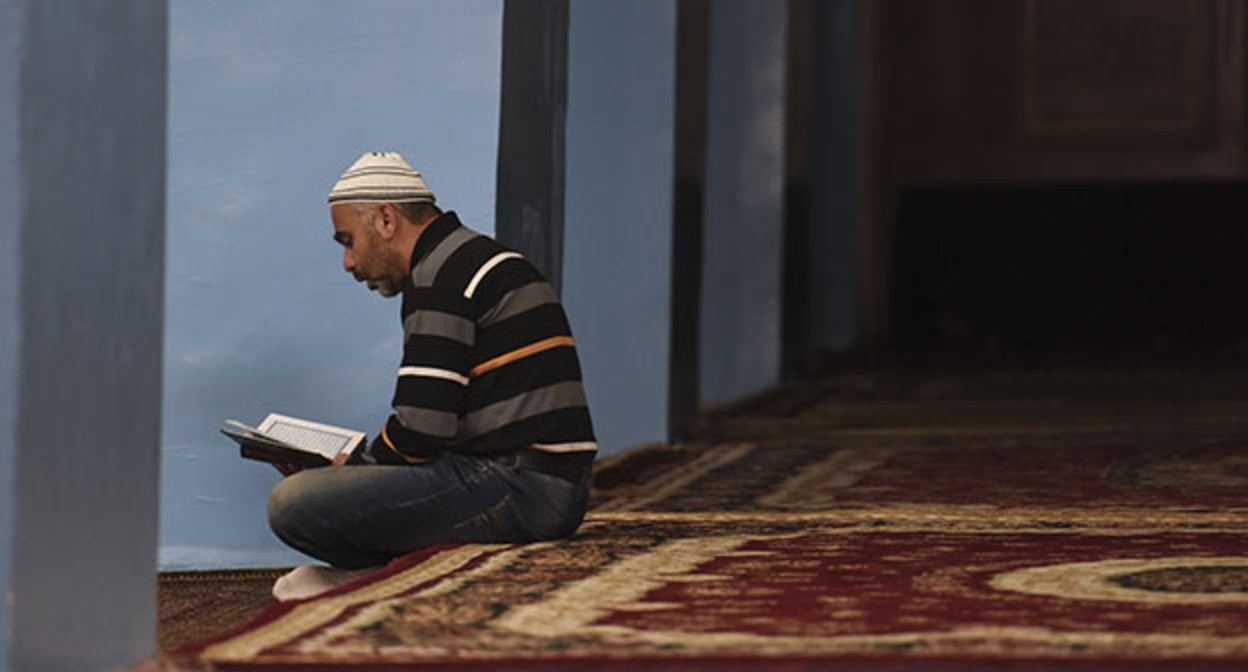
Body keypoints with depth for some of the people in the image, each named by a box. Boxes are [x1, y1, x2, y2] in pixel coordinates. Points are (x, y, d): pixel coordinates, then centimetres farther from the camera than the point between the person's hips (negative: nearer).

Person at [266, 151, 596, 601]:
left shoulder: (442, 274, -10)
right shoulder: (479, 259, 22)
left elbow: (421, 429, -16)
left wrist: (351, 467, 1)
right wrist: (355, 461, 17)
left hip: (516, 487, -11)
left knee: (292, 504, -20)